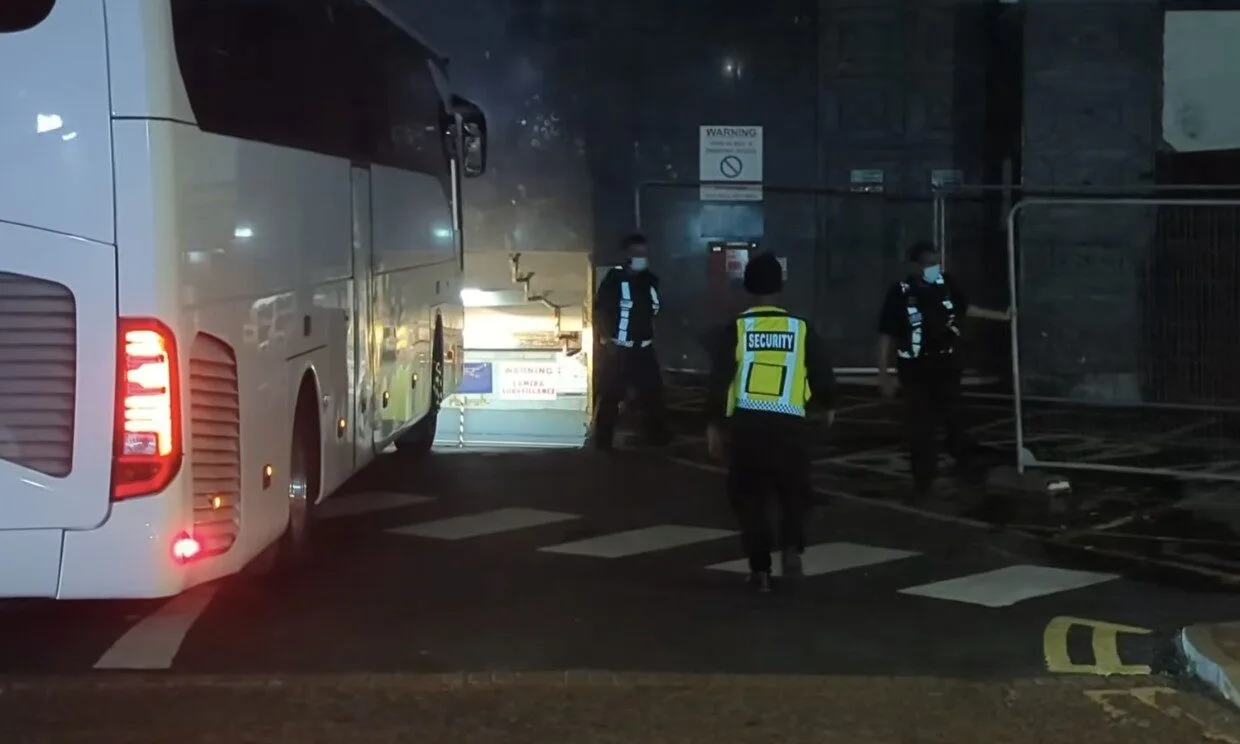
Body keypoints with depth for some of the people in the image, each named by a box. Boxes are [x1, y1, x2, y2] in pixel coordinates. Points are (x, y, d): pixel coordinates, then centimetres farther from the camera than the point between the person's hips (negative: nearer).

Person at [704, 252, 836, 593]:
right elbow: (823, 376, 8)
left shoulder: (734, 330, 2)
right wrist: (827, 406, 28)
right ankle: (791, 547, -6)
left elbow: (718, 381, -2)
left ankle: (760, 569, 8)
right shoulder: (802, 330, 4)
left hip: (746, 424, 0)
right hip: (790, 425, 0)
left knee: (749, 498, 13)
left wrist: (714, 425, 7)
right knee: (794, 493, 18)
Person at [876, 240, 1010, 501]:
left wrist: (1001, 316, 22)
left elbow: (966, 308, 15)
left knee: (952, 416, 13)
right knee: (921, 425, -2)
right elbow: (886, 335, -14)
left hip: (946, 363, 3)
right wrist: (884, 375, -16)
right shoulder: (900, 293, -17)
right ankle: (923, 479, 9)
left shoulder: (946, 284, -5)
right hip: (915, 368, -3)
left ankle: (965, 459, 38)